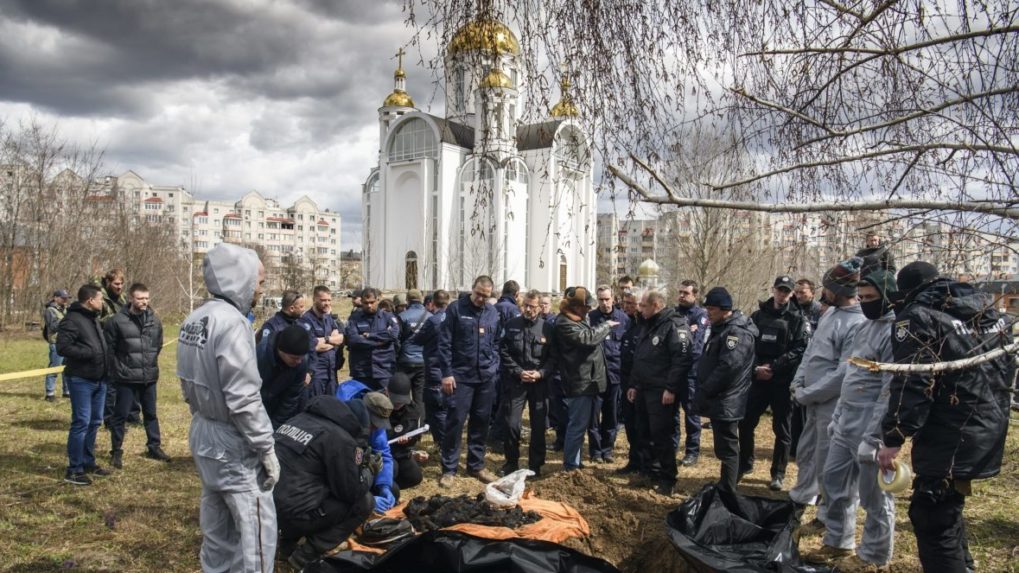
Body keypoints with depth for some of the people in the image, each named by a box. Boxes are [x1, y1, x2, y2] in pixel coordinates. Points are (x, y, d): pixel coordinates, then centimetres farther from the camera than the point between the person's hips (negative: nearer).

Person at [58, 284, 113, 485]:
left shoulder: (94, 318, 15)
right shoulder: (72, 320, -14)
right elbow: (62, 347, -22)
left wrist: (106, 362, 9)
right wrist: (89, 352, -23)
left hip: (99, 379, 9)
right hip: (81, 380, -9)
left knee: (94, 422, 14)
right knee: (81, 422, -7)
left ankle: (88, 463, 26)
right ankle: (74, 470, 1)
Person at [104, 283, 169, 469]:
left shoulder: (154, 319, 2)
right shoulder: (117, 321, -13)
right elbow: (109, 348, -7)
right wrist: (118, 368, -4)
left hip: (149, 376, 5)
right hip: (126, 377, -5)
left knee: (151, 413, 15)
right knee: (121, 415, 4)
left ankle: (154, 447, 27)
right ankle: (116, 451, 17)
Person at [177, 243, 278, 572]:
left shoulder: (194, 319, 6)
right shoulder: (231, 323, -22)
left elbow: (189, 383, 13)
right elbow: (244, 400, -24)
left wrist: (203, 420, 21)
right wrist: (267, 449, -16)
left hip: (203, 434, 9)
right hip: (233, 443, -9)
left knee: (216, 524, 20)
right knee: (257, 526, 0)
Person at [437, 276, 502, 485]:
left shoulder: (493, 313, 7)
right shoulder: (456, 309, -5)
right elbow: (444, 343, -7)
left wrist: (494, 369, 5)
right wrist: (447, 373, -11)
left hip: (486, 377, 4)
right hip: (460, 376, -4)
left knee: (481, 422, 10)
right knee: (455, 421, -3)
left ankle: (476, 465, 23)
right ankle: (449, 469, 7)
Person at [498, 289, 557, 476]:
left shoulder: (547, 328, 2)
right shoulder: (511, 325, 0)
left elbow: (553, 357, 2)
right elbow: (504, 353, -1)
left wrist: (541, 373, -14)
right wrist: (518, 372, -11)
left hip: (540, 383, 1)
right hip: (515, 382, 0)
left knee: (539, 426, 6)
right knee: (511, 424, -1)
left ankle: (535, 465, 20)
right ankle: (511, 462, 18)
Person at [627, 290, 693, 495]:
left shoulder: (674, 325, -13)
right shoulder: (648, 327, 17)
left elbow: (682, 359, -21)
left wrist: (671, 388, -24)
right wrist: (633, 385, 18)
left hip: (662, 392, -9)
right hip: (644, 390, 9)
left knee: (662, 435, -5)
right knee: (644, 433, 14)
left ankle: (667, 480, 5)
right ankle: (652, 471, 27)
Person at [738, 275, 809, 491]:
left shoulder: (798, 319, -1)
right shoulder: (758, 315, 8)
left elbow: (800, 350, -11)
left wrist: (773, 367, -18)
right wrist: (755, 368, -12)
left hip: (784, 382, -3)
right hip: (758, 379, 3)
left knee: (782, 430, 6)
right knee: (746, 423, 6)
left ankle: (778, 474, 18)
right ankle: (745, 464, 26)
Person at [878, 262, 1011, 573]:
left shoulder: (918, 317, -10)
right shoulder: (988, 311, 15)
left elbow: (911, 385, -19)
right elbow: (1007, 367, 21)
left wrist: (892, 439, -17)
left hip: (949, 439, -9)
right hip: (990, 432, 9)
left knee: (932, 518, -2)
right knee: (948, 506, 25)